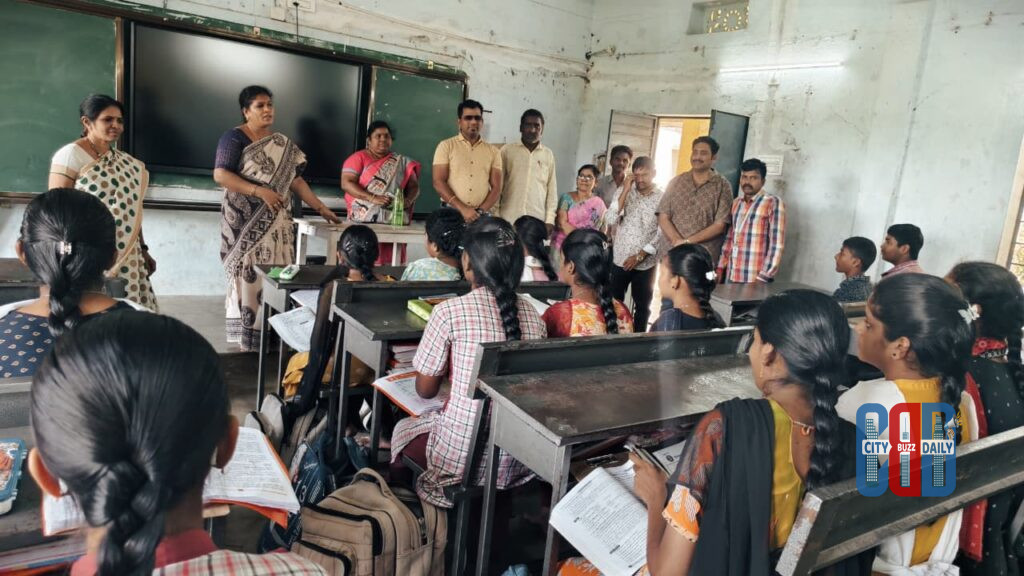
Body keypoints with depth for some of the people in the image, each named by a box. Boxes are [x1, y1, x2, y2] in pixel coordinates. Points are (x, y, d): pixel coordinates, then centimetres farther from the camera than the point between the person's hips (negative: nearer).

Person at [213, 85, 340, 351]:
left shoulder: (283, 143, 13)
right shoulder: (235, 138, -5)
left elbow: (296, 180, 12)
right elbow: (220, 175, -15)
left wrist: (322, 208, 5)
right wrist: (260, 191, -23)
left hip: (276, 221, 5)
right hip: (246, 221, -5)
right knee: (249, 274, -4)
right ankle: (247, 334, 3)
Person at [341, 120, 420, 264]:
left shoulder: (402, 163, 16)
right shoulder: (359, 158, 5)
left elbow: (414, 186, 12)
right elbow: (346, 183, -6)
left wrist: (408, 200, -11)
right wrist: (373, 198, -18)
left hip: (394, 222, 3)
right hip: (363, 220, -2)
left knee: (389, 263, -7)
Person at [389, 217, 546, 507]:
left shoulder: (450, 311, -14)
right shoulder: (531, 313, -1)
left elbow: (425, 389, -4)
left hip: (463, 460, -4)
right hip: (520, 459, 5)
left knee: (404, 428, 28)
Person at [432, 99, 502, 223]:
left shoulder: (493, 151, 10)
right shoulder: (446, 146, 4)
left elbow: (496, 187, 6)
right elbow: (439, 183, -4)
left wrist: (480, 211, -11)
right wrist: (462, 208, -15)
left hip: (482, 216, 2)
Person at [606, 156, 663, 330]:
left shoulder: (662, 198, -5)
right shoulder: (625, 192, -1)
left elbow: (662, 234, -8)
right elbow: (610, 220, -14)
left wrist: (639, 256, -12)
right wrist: (625, 191, -16)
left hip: (646, 263, -1)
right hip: (619, 259, 1)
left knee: (642, 305, 12)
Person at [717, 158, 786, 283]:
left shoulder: (773, 203, -5)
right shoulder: (736, 203, 14)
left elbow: (777, 244, -10)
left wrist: (762, 278, -15)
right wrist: (721, 268, 11)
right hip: (730, 277, 5)